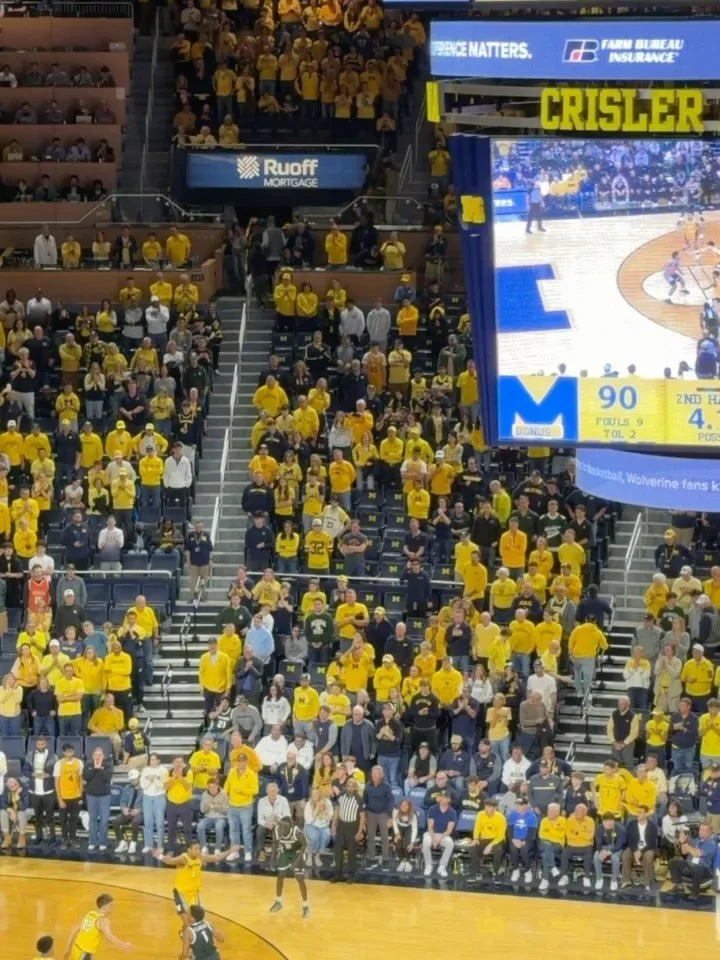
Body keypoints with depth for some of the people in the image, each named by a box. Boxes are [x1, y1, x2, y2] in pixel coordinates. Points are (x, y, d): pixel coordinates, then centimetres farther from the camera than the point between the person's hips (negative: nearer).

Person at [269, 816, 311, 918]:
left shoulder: (297, 832, -37)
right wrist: (273, 858, -7)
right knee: (280, 876, 9)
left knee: (300, 879, -9)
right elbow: (275, 843, -6)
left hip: (297, 852, -4)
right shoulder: (276, 830, -27)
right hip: (285, 852, 4)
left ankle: (306, 906, 4)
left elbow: (305, 844, -20)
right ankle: (278, 902, 30)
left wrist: (298, 860, -26)